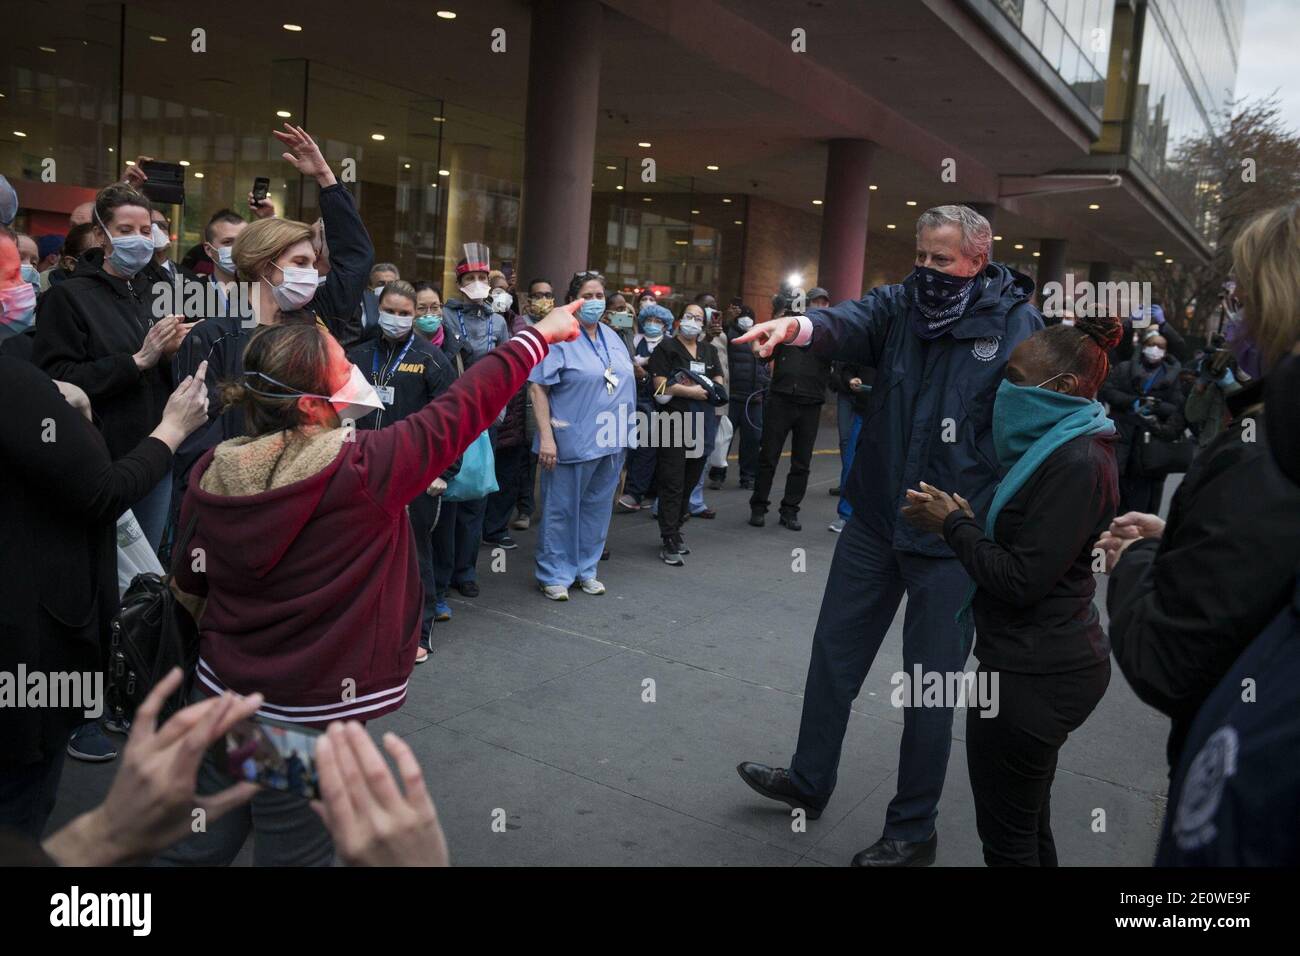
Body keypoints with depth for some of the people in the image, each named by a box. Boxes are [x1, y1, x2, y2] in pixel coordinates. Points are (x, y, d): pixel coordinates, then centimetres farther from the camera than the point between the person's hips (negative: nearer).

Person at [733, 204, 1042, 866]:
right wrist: (799, 325, -43)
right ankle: (809, 781, 37)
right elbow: (850, 323, -20)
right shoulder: (899, 304, 0)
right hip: (875, 520, 4)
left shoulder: (1020, 327, -9)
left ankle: (914, 829, 27)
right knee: (834, 652, 15)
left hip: (953, 538, -4)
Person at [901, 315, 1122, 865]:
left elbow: (1021, 580, -22)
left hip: (1032, 675, -10)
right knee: (1029, 821, 23)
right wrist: (968, 520, 0)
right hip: (1049, 661, 10)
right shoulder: (1064, 448, 11)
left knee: (1007, 838, 4)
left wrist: (954, 524, -11)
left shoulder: (1076, 463, -21)